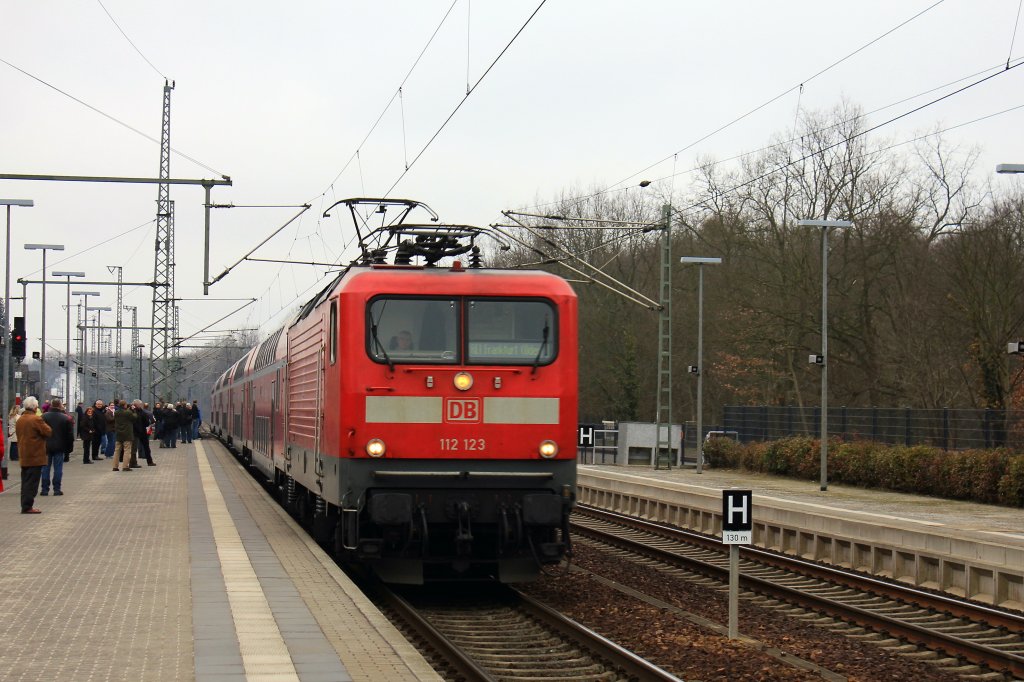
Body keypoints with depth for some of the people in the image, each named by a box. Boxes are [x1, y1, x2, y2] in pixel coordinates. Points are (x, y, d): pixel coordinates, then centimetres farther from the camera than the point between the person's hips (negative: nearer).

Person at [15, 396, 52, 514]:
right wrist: (44, 424, 1)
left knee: (26, 481, 13)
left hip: (23, 455, 8)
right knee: (32, 482, -4)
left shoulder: (20, 420, 9)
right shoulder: (36, 419, -16)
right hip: (35, 456, -8)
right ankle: (28, 506, -5)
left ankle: (25, 506, 15)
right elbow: (48, 432, -15)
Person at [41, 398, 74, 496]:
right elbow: (70, 435, 1)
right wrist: (68, 449, 8)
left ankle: (45, 489, 5)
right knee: (58, 468, 4)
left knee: (45, 468, 6)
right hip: (59, 447, -1)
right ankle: (57, 489, 2)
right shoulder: (66, 418, -2)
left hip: (46, 447, 1)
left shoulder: (44, 417, -2)